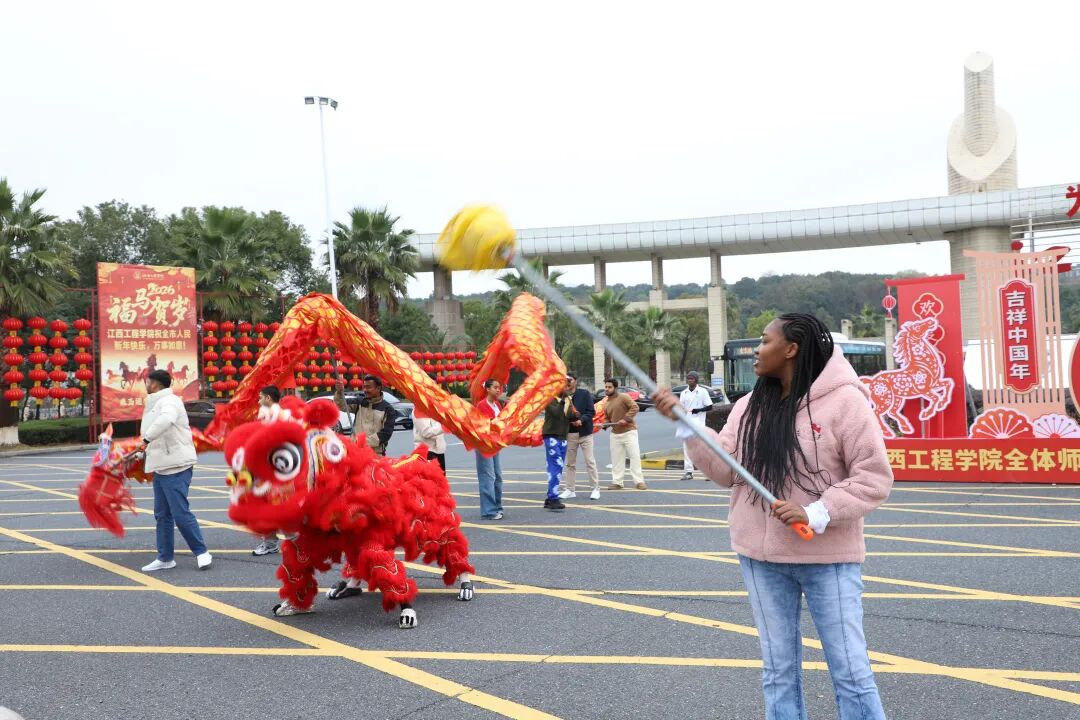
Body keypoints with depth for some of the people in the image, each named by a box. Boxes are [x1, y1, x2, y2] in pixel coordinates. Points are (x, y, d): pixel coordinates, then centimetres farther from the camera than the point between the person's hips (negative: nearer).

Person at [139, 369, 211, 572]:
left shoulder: (170, 401, -14)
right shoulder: (155, 404, 20)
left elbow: (165, 420, -36)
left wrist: (147, 438, -31)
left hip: (176, 467, -10)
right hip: (161, 467, 10)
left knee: (180, 513, -9)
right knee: (162, 515, 12)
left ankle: (201, 552, 1)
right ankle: (165, 558, 19)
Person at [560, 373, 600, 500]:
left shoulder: (584, 393, -3)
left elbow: (591, 411, -6)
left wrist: (581, 420, -20)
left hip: (584, 433, -2)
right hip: (569, 433, 3)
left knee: (590, 461, -1)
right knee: (570, 463, 10)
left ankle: (595, 489, 6)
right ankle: (569, 490, 18)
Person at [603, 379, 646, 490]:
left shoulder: (623, 397, -6)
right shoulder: (606, 405, 14)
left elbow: (634, 407, -15)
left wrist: (626, 419, -23)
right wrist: (605, 424, -1)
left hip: (629, 432, -6)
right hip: (615, 434, 6)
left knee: (635, 456, -7)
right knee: (616, 459, 6)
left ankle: (639, 481, -5)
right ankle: (617, 482, 14)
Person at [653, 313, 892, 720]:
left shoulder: (843, 400, -13)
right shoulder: (749, 407, 4)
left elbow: (874, 477, -14)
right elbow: (725, 470, 1)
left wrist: (816, 514, -23)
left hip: (827, 558, -5)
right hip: (761, 557, 5)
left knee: (851, 671, 4)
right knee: (779, 670, 16)